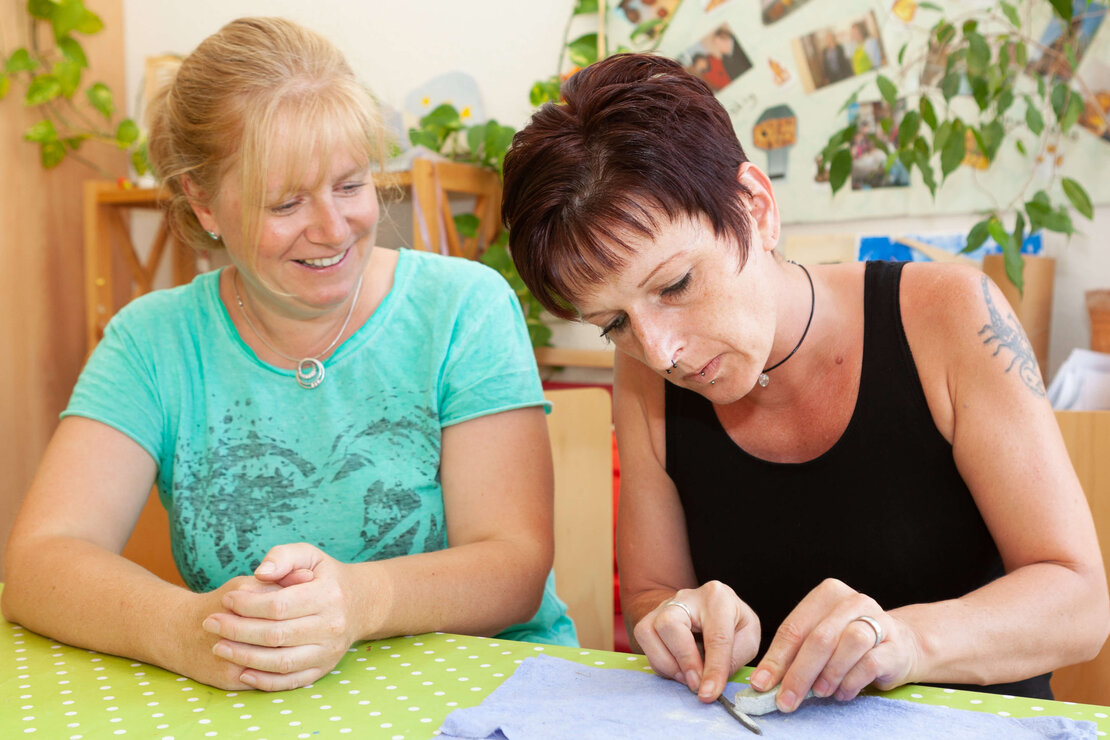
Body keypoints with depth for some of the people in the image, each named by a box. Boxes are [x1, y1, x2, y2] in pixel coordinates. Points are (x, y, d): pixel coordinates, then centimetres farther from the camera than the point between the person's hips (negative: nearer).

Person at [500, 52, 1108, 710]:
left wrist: (905, 639, -30)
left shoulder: (949, 317, -13)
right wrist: (692, 629, -22)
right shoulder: (648, 383, -5)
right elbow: (647, 594, 1)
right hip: (769, 729, 2)